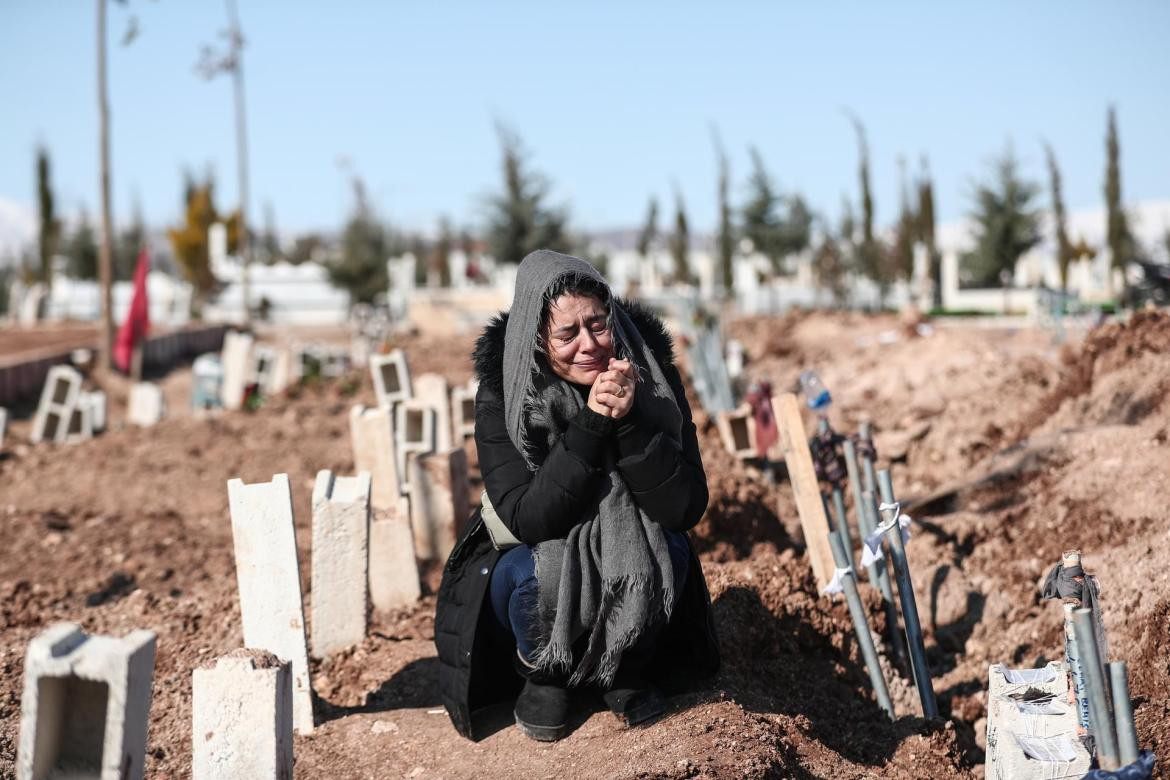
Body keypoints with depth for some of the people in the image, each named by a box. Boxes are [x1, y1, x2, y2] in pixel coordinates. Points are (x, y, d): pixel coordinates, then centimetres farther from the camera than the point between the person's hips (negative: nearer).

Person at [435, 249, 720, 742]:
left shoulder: (652, 375, -16)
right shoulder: (501, 395, -20)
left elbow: (687, 508, -22)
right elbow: (527, 520, -29)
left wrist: (630, 422, -36)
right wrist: (590, 426, -37)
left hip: (634, 569, 2)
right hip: (536, 558, -1)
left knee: (667, 552, -30)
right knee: (537, 575, -33)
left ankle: (628, 669, 1)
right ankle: (541, 673, 1)